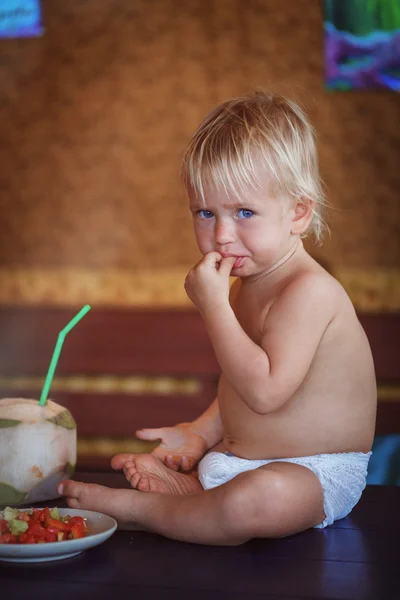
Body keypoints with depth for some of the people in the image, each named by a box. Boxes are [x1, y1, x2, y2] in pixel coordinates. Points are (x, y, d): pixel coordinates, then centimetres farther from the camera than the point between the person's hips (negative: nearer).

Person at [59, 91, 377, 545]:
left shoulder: (309, 290, -23)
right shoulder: (247, 283, 9)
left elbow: (264, 390, -32)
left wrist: (213, 305, -28)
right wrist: (199, 434, 4)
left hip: (313, 475, -10)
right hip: (241, 460, 10)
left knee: (258, 499, -39)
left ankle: (134, 507, -21)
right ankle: (185, 487, -10)